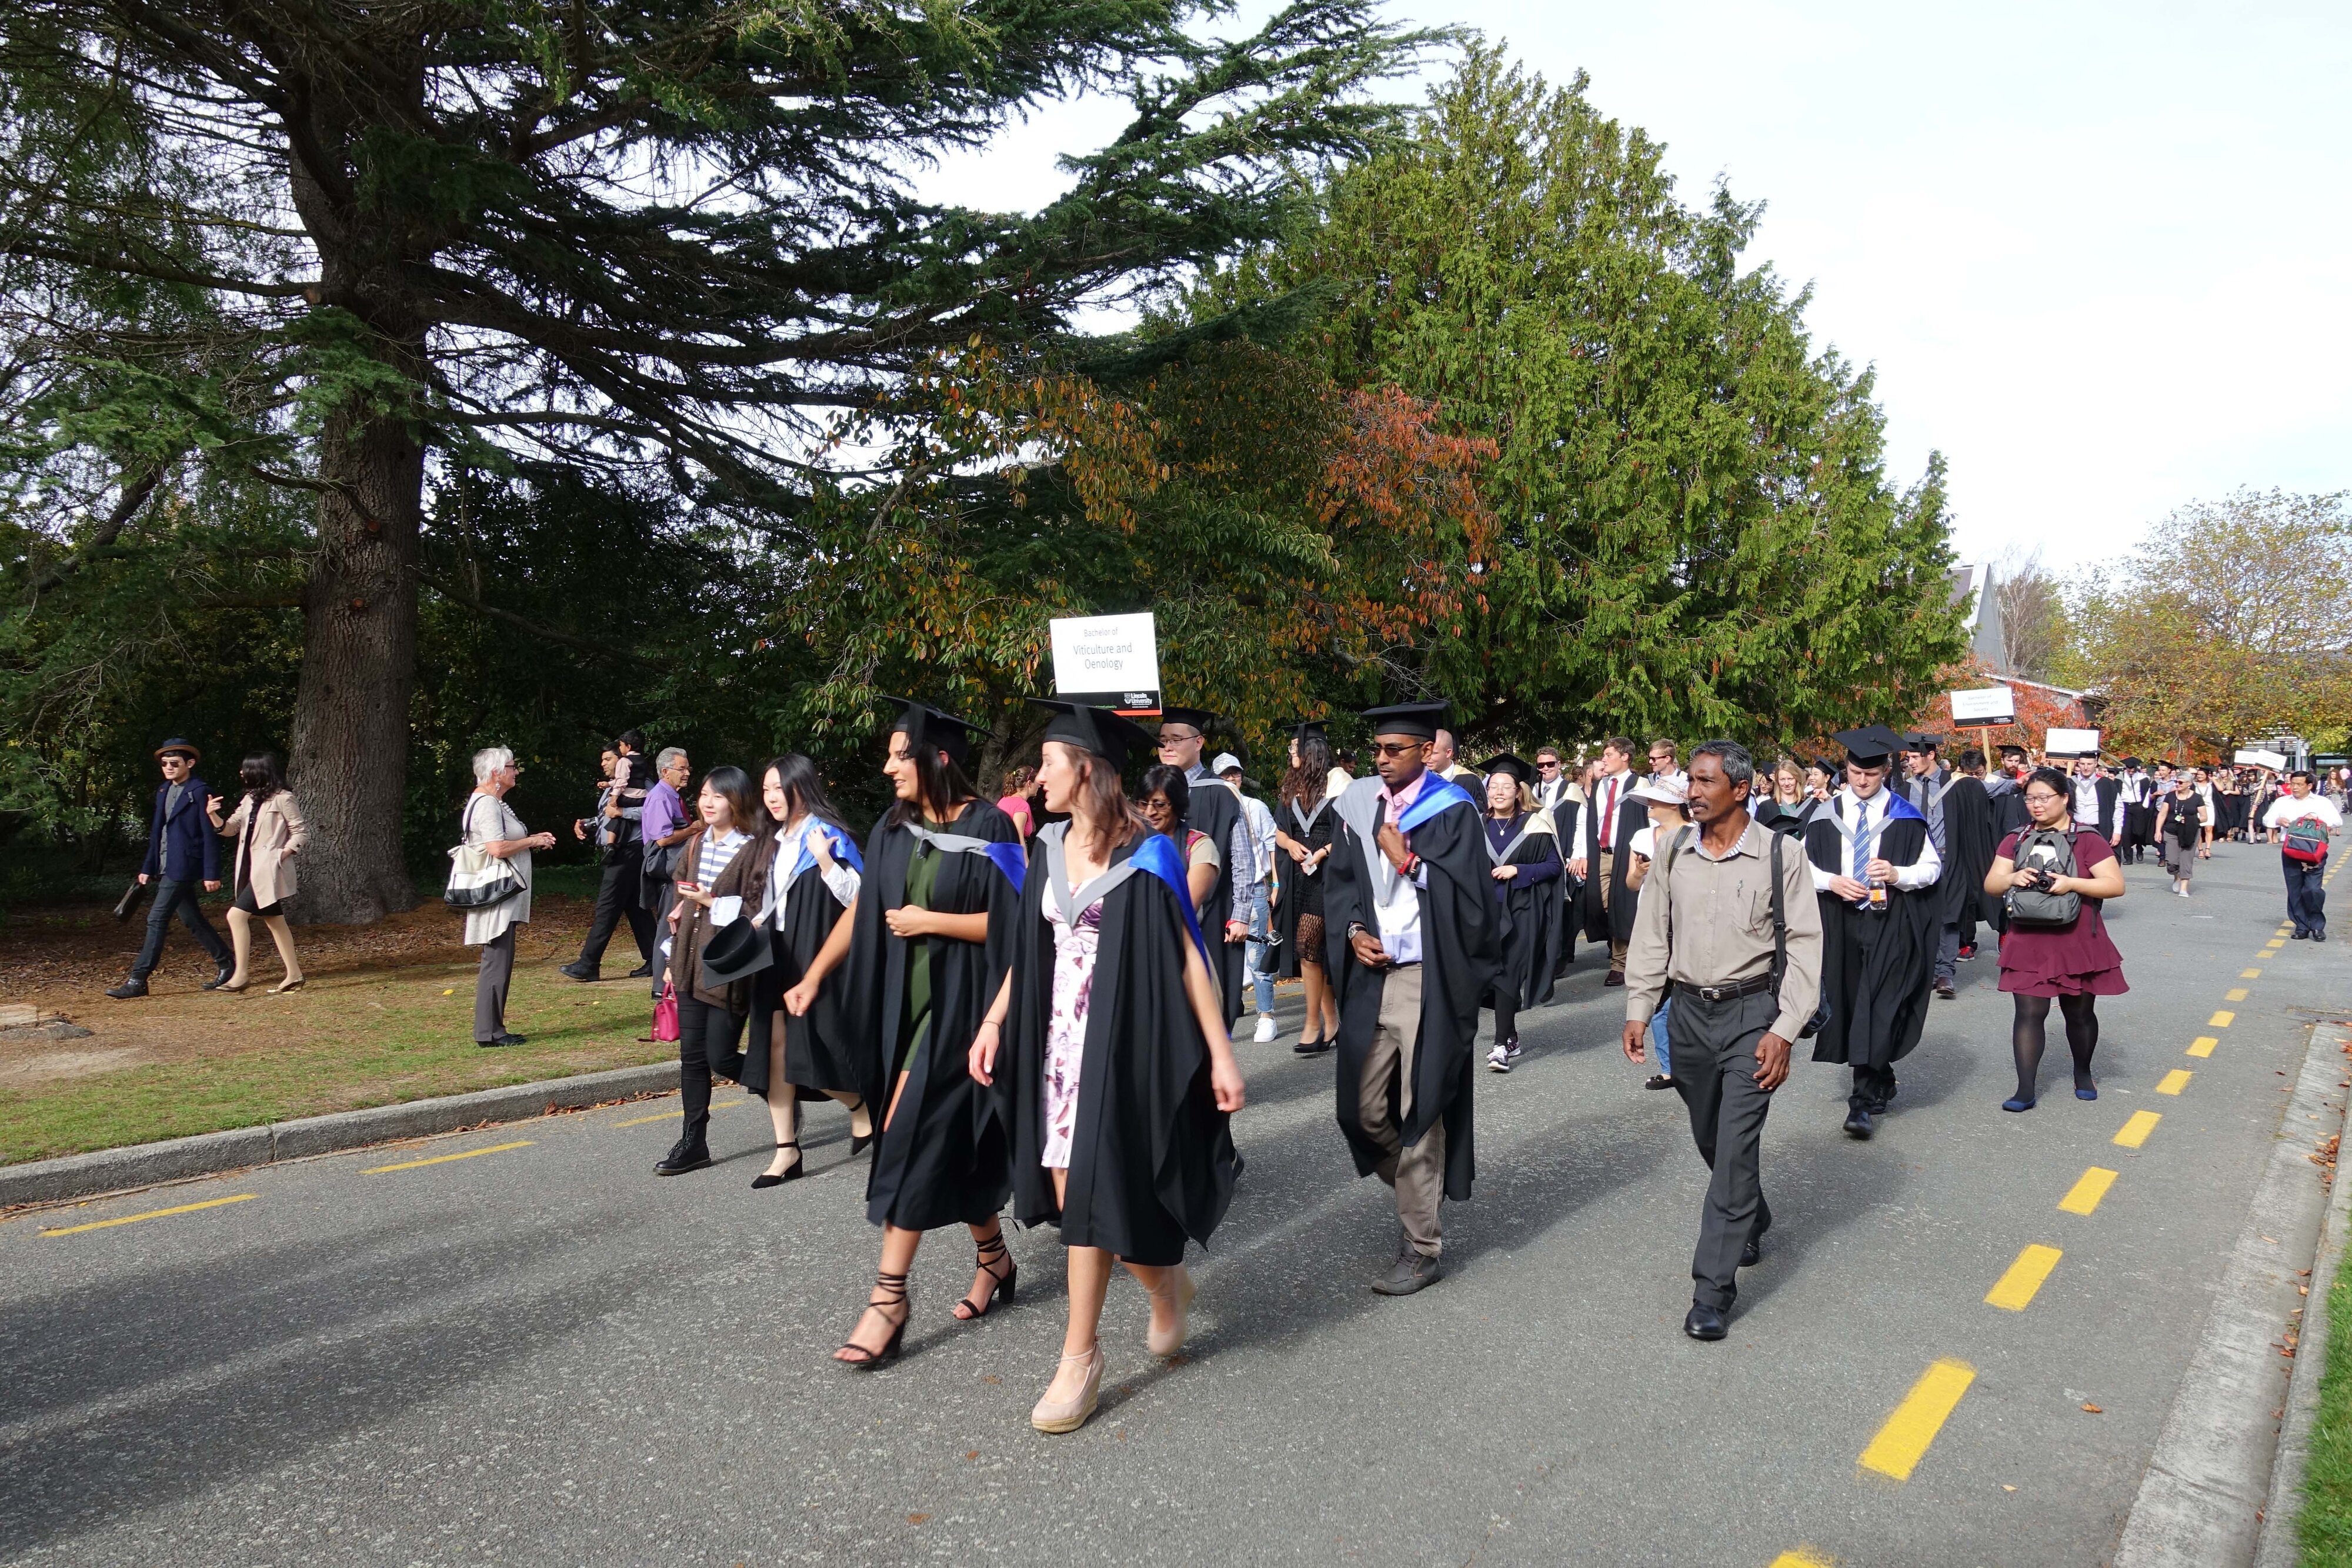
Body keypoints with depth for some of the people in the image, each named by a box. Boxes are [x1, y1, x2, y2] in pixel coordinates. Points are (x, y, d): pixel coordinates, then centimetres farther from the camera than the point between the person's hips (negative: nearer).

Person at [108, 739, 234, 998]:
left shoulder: (199, 792, -10)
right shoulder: (163, 791, 15)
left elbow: (211, 836, -12)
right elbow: (156, 832, 20)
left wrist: (211, 874, -14)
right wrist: (148, 868, 17)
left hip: (183, 867, -9)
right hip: (166, 868, 9)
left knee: (157, 920, -10)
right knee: (192, 921, 12)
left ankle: (138, 980, -6)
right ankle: (226, 965, 22)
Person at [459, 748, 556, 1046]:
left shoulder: (494, 803, 20)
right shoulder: (486, 804, -14)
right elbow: (498, 849, -23)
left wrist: (533, 840, 12)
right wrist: (533, 841, -10)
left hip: (504, 898, 11)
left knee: (498, 962, 12)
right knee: (497, 962, -8)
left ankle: (492, 1029, 16)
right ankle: (488, 1031, -4)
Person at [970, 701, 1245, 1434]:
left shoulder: (1144, 856, -12)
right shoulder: (1050, 848, 6)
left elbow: (1189, 958, -12)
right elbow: (1029, 950, 13)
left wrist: (1221, 1055, -14)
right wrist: (994, 1021, 7)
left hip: (1120, 1043, -6)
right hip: (1057, 1039, 6)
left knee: (1090, 1192, -3)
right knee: (1070, 1192, 9)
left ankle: (1080, 1357, 18)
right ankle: (1164, 1283, 35)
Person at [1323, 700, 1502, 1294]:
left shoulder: (1453, 811, -5)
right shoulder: (1358, 805, 7)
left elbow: (1468, 894, -11)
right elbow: (1339, 882, 13)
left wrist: (1408, 860, -16)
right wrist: (1353, 931, -3)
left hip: (1427, 979, -5)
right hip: (1368, 974, 5)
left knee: (1420, 1113, 0)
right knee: (1363, 1109, 6)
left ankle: (1422, 1248, 12)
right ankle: (1421, 1192, 34)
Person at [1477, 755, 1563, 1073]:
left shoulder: (1534, 824, -2)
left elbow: (1554, 866, -3)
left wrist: (1517, 870, -14)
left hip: (1521, 911, -4)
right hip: (1488, 909, 4)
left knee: (1508, 973, -11)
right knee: (1493, 973, 5)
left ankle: (1502, 1046, -9)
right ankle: (1511, 1038, 20)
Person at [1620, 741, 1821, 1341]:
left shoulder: (1779, 856, -9)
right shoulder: (1674, 853, 1)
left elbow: (1803, 947, -7)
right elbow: (1651, 936, 8)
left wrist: (1783, 1032, -13)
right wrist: (1638, 1011, 3)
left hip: (1751, 1012, -4)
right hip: (1688, 1010, 4)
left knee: (1735, 1149, -7)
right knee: (1709, 1139, 17)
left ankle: (1713, 1289, 1)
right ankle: (1752, 1223, 46)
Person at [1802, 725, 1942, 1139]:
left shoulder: (1905, 817, -1)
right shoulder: (1827, 814, 5)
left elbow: (1932, 866, 2)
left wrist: (1898, 874, -17)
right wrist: (1832, 882, -11)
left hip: (1890, 923, -3)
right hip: (1841, 922, 4)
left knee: (1877, 1007, -10)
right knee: (1849, 1004, 9)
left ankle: (1862, 1101, -11)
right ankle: (1881, 1085, 28)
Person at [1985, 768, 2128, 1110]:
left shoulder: (2088, 839, -4)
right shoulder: (2016, 841, 6)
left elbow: (2116, 885, -10)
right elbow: (1991, 885, 3)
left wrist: (2071, 883, -23)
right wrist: (2014, 878, -18)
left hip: (2078, 944, -2)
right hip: (2029, 943, 2)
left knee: (2080, 1013, 13)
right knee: (2029, 1013, -4)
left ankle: (2083, 1074, 37)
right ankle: (2025, 1091, -4)